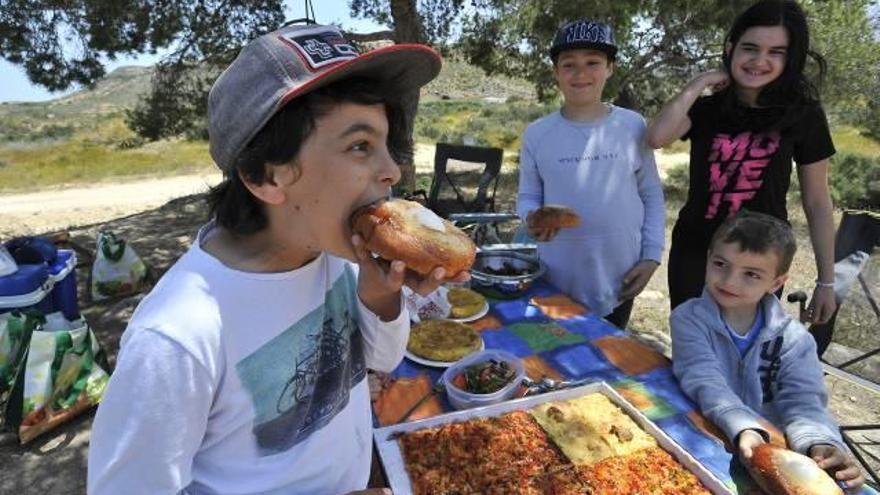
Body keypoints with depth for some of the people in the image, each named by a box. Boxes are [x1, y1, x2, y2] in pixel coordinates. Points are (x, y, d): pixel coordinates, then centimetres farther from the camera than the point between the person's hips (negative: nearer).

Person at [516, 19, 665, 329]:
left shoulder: (632, 126, -2)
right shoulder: (537, 134, -4)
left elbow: (651, 195, 4)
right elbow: (528, 197, 2)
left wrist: (651, 256, -2)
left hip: (618, 279, 1)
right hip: (559, 281, -1)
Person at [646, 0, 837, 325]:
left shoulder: (803, 115, -3)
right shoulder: (705, 109, -1)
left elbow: (817, 202, 1)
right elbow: (656, 137, -22)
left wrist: (826, 281, 2)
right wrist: (701, 82, -12)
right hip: (694, 253, 1)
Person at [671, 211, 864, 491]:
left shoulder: (794, 339, -1)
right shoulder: (689, 319, -9)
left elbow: (802, 400, -11)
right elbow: (705, 383, -20)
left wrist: (820, 443, -30)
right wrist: (743, 428, -36)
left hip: (770, 446, 2)